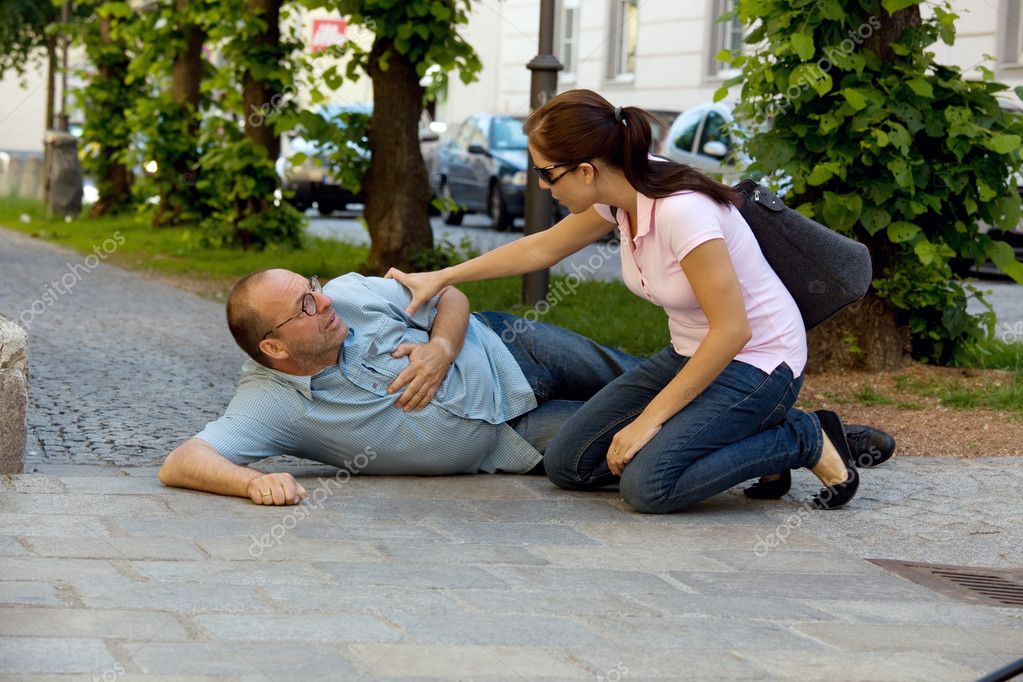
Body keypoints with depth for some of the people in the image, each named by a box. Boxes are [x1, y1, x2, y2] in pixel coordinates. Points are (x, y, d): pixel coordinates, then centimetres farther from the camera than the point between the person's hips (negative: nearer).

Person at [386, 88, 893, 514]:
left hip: (756, 361, -9)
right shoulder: (621, 195, -4)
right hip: (692, 355, 9)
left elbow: (732, 330, -27)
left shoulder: (680, 211, -30)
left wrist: (650, 418, -23)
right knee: (566, 464, 0)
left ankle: (806, 441, -5)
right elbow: (543, 248, 14)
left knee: (648, 485, -27)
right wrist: (440, 279, 14)